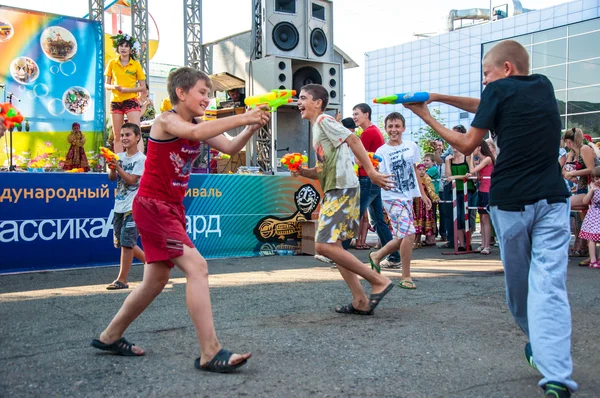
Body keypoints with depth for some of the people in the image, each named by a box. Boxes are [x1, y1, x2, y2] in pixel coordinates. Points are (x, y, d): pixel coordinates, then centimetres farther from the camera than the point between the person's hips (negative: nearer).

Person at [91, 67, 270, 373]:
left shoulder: (198, 126, 10)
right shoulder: (166, 120, -14)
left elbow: (230, 147, -2)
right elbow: (194, 134, -36)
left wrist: (252, 127, -19)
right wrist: (241, 118, -37)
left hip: (172, 208, 10)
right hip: (152, 206, -10)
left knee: (156, 280, 17)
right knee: (197, 267, -19)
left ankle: (110, 337, 33)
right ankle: (210, 353, -17)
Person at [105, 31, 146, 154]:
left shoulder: (136, 65, 1)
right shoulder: (112, 63, 7)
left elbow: (143, 87, 0)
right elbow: (106, 84, 10)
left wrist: (125, 89, -14)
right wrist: (113, 86, -13)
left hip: (131, 101, -3)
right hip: (115, 101, 3)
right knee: (117, 136, 6)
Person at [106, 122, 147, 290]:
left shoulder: (141, 158, -8)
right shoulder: (119, 156, 10)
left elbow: (131, 180, -15)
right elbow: (112, 178, 5)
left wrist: (117, 166, -22)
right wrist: (111, 167, -13)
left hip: (133, 206, -7)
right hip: (119, 205, 7)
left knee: (126, 241, -7)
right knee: (122, 242, 12)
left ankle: (122, 279, 0)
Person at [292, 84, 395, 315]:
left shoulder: (324, 120, -5)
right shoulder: (316, 129, 23)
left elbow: (353, 140, -17)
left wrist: (371, 171, -24)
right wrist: (302, 172, 7)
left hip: (342, 190, -10)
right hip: (332, 192, 10)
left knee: (324, 245, -16)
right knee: (332, 246, 9)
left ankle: (379, 281, -8)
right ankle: (360, 302, 12)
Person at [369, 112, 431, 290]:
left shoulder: (412, 146, 5)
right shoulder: (382, 151, -9)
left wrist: (423, 194, 17)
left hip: (408, 197, 6)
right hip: (392, 197, -6)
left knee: (402, 238, 10)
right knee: (409, 234, -17)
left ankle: (377, 256, 36)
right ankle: (406, 277, -2)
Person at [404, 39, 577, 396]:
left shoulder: (499, 89, 0)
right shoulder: (544, 86, 16)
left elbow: (467, 145, 2)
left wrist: (427, 116, 11)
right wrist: (441, 97, 22)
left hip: (510, 202, -3)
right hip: (552, 199, 4)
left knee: (518, 282, 16)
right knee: (549, 286, -5)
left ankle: (539, 345, 34)